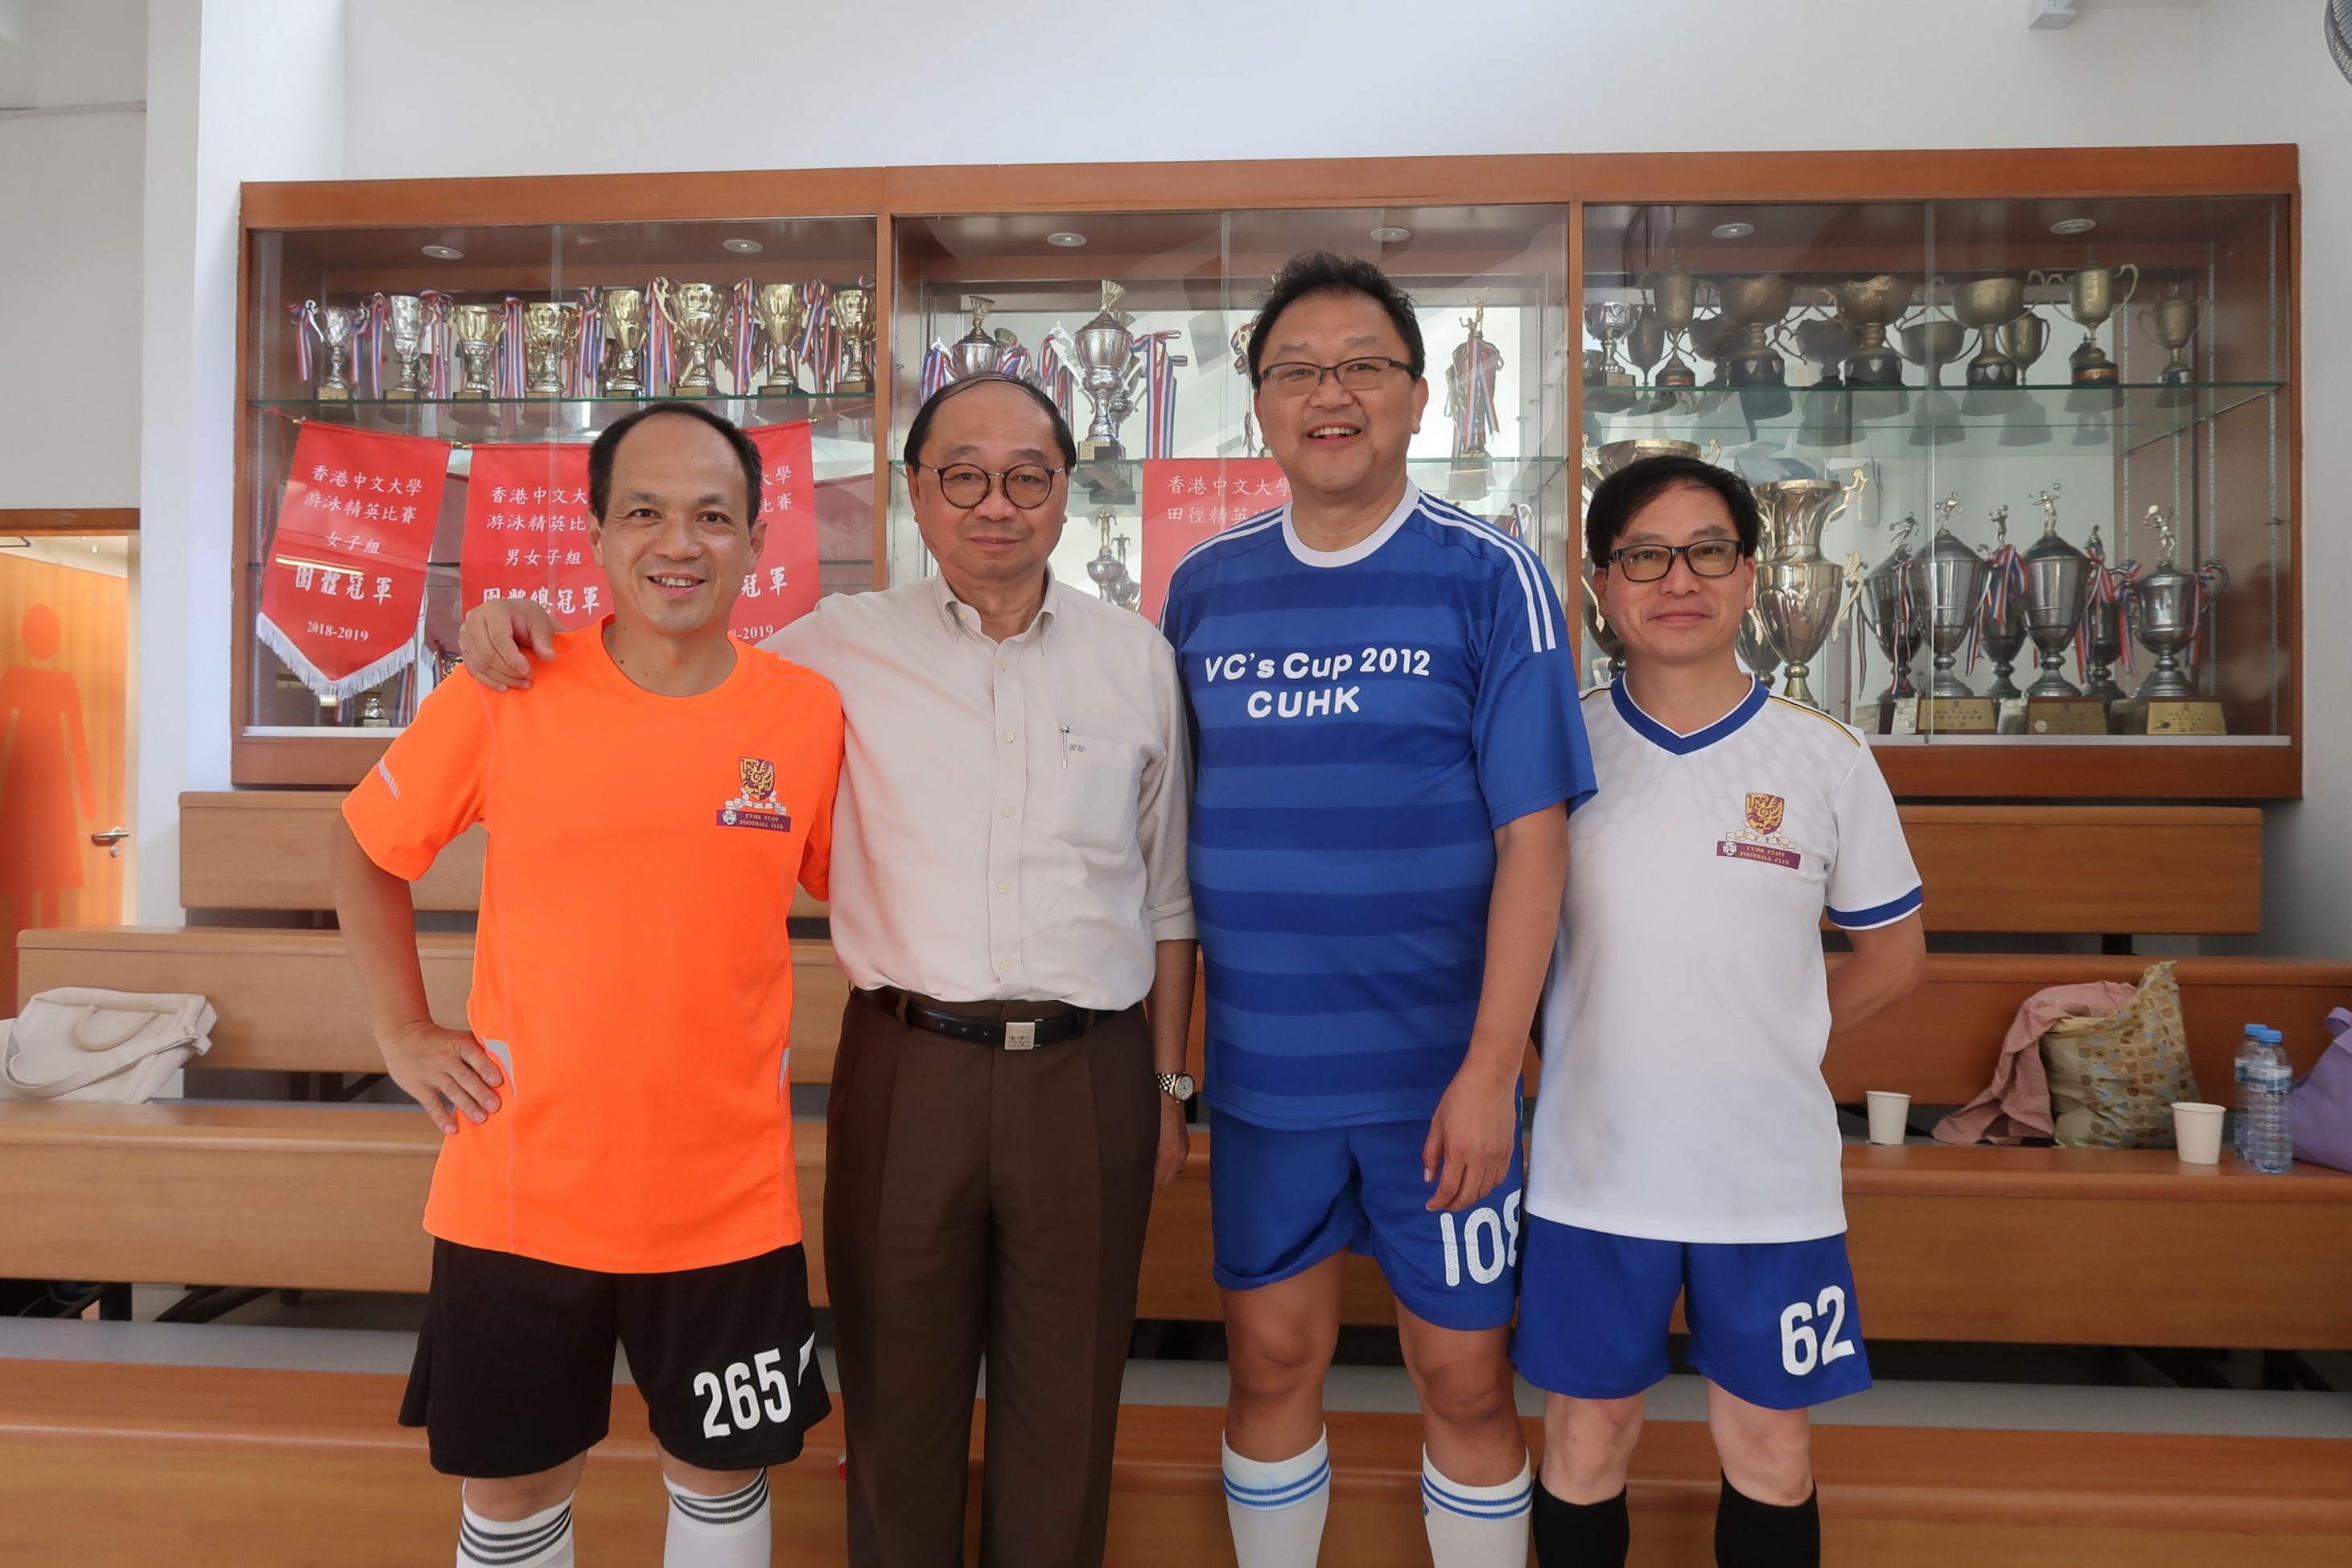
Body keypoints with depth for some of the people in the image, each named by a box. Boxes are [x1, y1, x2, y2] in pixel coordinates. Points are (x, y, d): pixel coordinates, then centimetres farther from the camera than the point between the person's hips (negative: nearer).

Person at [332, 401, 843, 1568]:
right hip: (518, 1190, 0)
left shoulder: (810, 716, -7)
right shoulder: (506, 691, -9)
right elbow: (364, 850, 6)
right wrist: (403, 1033, 1)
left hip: (726, 1198, 0)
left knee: (722, 1473, 18)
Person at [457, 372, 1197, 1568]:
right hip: (907, 1067, 0)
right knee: (899, 1401, 14)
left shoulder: (1137, 658, 5)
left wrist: (1169, 1084, 10)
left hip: (1091, 1075, 1)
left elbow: (1167, 898, 10)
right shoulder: (843, 646, 2)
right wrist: (526, 626, -9)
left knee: (1063, 1418, 13)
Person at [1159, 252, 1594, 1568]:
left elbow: (1533, 837, -10)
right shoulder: (1205, 587, 4)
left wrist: (1488, 1069, -14)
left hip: (1438, 1069, -2)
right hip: (1259, 1065, 3)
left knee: (1466, 1377, 12)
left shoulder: (1491, 579, -6)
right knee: (1273, 1364, 16)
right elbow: (1168, 829, 7)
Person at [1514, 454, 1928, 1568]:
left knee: (1768, 1447, 15)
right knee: (1584, 1436, 14)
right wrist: (1589, 1052, -4)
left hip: (1771, 1172, 0)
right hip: (1593, 1166, 0)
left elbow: (1894, 956, 8)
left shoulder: (1826, 761, -3)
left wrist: (1768, 1044, 1)